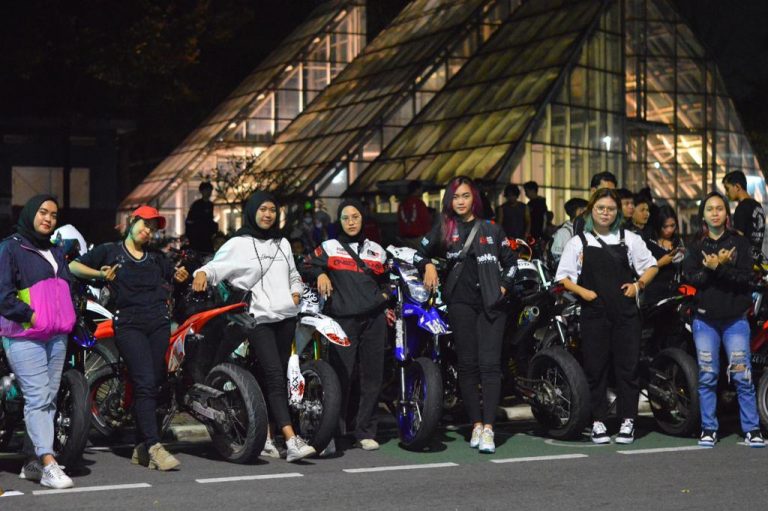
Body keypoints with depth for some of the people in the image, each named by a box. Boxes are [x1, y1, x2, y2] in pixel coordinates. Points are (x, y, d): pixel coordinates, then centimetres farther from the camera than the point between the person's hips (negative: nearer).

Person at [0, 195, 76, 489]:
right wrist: (30, 316, -14)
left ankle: (33, 462, 12)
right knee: (38, 398, -13)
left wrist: (67, 319, 12)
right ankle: (48, 466, -18)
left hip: (56, 336, 7)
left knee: (48, 399, 6)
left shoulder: (56, 252, 22)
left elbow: (67, 287, 27)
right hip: (25, 337, -7)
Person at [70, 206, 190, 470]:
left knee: (152, 385, 2)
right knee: (145, 382, -17)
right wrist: (100, 274, -9)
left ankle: (141, 449, 8)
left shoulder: (157, 258, 24)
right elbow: (73, 266, 7)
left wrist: (181, 277, 5)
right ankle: (154, 446, -22)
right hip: (129, 325, -5)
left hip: (159, 324, 5)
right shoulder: (109, 251, 10)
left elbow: (175, 276, 28)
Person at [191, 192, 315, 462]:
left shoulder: (283, 244, 19)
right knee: (274, 377, -15)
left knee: (279, 378, 7)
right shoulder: (238, 244, 1)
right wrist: (202, 273, -31)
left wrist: (296, 293, 11)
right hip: (258, 318, -6)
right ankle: (292, 442, -25)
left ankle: (266, 435, 17)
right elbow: (216, 265, -10)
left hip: (286, 317, 6)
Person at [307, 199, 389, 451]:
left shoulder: (376, 250, 20)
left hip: (374, 317, 3)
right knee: (341, 376, -10)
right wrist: (321, 274, -11)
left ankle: (366, 431, 8)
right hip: (342, 317, -3)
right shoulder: (329, 247, 11)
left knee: (372, 376, 1)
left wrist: (384, 299, 13)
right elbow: (309, 268, 9)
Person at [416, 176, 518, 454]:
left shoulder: (491, 229, 11)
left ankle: (489, 427, -15)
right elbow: (420, 252, 18)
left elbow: (511, 261, 16)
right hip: (460, 302, 1)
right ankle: (476, 424, 7)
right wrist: (428, 266, -2)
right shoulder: (443, 229, 11)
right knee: (467, 364, 1)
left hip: (491, 303, -1)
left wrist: (504, 286, 2)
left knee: (490, 363, -10)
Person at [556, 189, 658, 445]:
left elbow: (651, 266, 16)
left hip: (625, 311, 1)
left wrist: (638, 284, -1)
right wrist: (583, 291, -11)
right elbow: (563, 277, 5)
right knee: (596, 368, 2)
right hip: (594, 312, -1)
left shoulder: (629, 239, 10)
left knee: (627, 366, 0)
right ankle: (598, 422, 10)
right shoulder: (579, 242, 7)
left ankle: (627, 421, 8)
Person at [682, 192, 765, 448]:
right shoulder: (696, 246, 9)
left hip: (735, 318, -1)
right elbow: (691, 277, -6)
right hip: (705, 319, 2)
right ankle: (708, 428, 11)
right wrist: (717, 267, -17)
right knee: (707, 377, 3)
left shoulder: (739, 243, 4)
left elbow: (745, 276, -8)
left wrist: (717, 267, -19)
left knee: (743, 377, -4)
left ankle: (752, 428, 3)